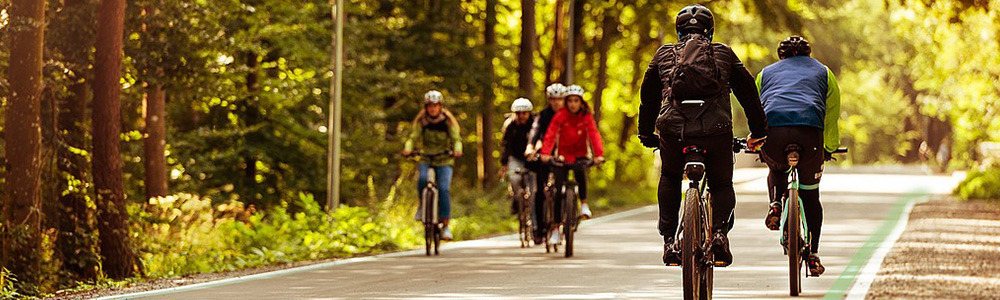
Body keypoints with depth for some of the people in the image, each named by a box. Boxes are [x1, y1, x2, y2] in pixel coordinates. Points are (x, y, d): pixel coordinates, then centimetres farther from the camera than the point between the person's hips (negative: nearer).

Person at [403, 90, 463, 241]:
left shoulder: (447, 121, -6)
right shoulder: (422, 120, -4)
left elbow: (456, 138, -14)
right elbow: (413, 136, -13)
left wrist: (457, 149, -36)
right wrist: (408, 148, -34)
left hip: (444, 161, -1)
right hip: (426, 159, 1)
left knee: (444, 188, -20)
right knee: (422, 179, -31)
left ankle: (445, 225, -14)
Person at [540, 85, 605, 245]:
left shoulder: (587, 117, -6)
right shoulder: (560, 116, -9)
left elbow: (594, 135, -18)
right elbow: (550, 134, -20)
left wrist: (599, 154, -34)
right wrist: (545, 153, -36)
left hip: (580, 155, 0)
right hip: (563, 156, 0)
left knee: (580, 171, -35)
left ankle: (584, 203, -13)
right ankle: (557, 229, 3)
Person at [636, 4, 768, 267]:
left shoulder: (664, 54, 22)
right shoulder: (723, 53, 20)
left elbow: (648, 96, 29)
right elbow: (748, 92, 22)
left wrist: (646, 134, 40)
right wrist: (758, 132, 29)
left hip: (673, 128, 1)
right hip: (716, 128, -1)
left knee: (670, 178, 29)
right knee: (722, 184, 22)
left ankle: (669, 241, 16)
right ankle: (719, 230, -7)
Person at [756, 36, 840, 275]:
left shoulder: (766, 73, 30)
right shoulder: (823, 72, 28)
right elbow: (832, 115, 28)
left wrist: (757, 147, 44)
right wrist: (830, 148, 41)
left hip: (772, 130, 1)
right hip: (810, 132, -1)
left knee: (776, 170, 34)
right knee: (810, 196, 15)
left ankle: (776, 204, 4)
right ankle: (812, 256, 12)